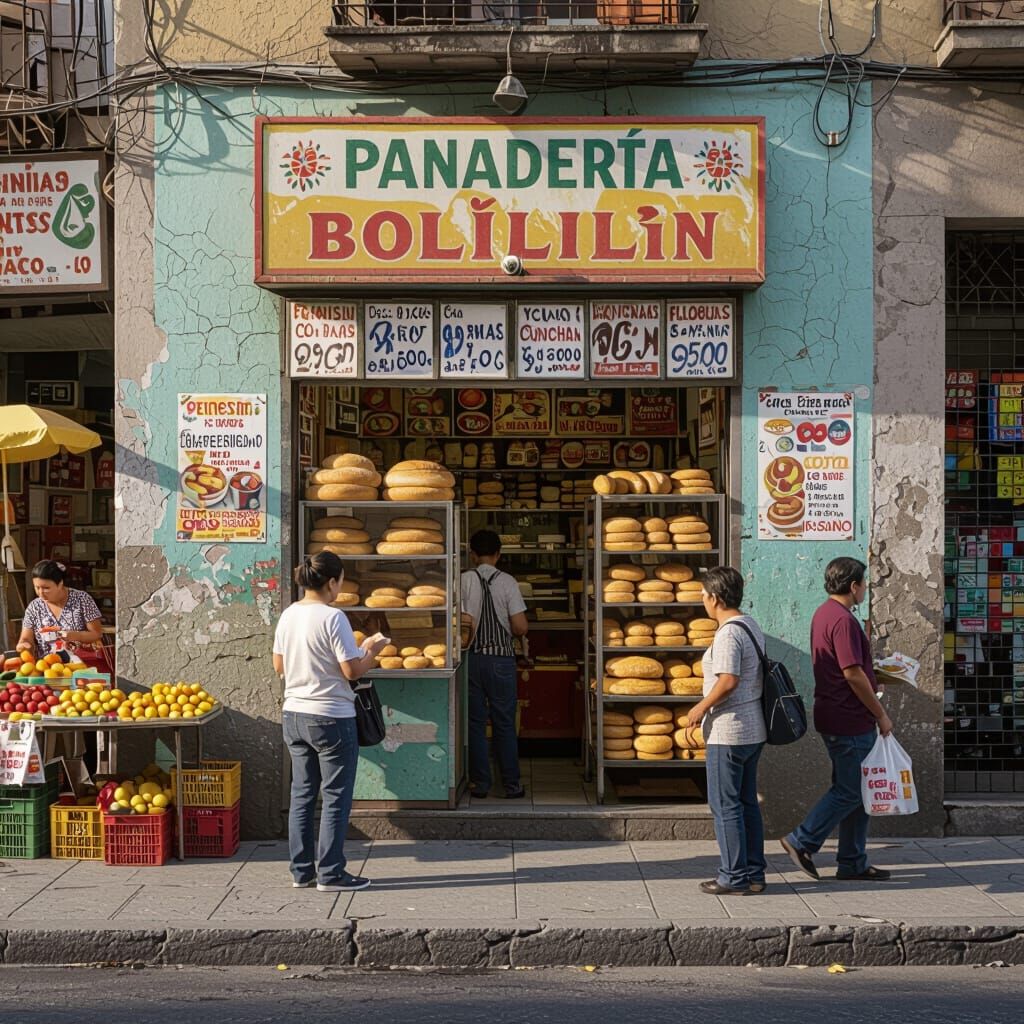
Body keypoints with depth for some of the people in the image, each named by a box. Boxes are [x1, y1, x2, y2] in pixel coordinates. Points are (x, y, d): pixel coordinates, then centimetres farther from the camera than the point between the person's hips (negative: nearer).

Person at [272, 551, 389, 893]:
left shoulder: (288, 615, 4)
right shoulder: (333, 617, -17)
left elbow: (279, 666, 13)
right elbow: (353, 671, -16)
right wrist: (371, 651, 1)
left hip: (294, 715, 7)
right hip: (330, 718, -7)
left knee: (302, 794, 13)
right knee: (335, 798, 3)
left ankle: (301, 871, 19)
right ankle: (330, 874, 7)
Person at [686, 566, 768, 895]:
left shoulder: (728, 633, -18)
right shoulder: (752, 626, 12)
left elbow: (729, 681, -27)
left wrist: (701, 708, -13)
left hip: (729, 732, -10)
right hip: (753, 729, 10)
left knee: (725, 805, -1)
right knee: (747, 802, 14)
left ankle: (734, 877, 3)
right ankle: (754, 874, 19)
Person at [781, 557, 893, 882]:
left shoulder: (823, 614, 13)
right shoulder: (843, 620, -19)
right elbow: (853, 674, -22)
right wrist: (880, 714, -13)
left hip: (834, 717, 11)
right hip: (850, 721, -11)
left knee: (858, 791, 14)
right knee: (850, 791, -3)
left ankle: (853, 863, 18)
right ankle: (802, 841, 2)